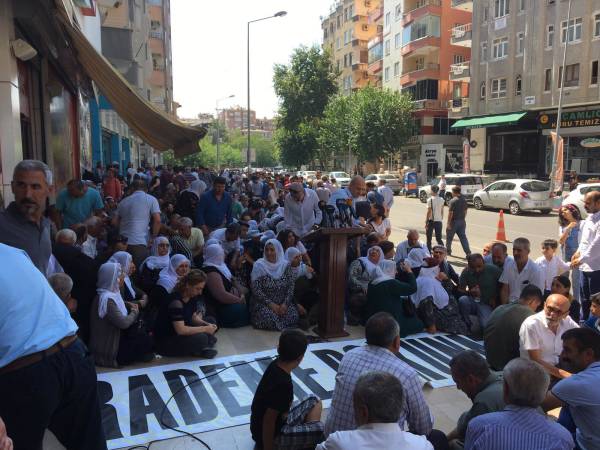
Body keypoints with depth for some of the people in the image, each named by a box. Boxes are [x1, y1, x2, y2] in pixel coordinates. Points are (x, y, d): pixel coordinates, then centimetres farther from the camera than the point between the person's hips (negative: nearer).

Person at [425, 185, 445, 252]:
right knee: (439, 238, 10)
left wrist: (426, 222, -9)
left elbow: (429, 212, -13)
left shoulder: (430, 200, -12)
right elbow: (442, 211, 8)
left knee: (429, 238, 9)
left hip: (431, 221, -4)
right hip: (439, 221, 4)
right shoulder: (441, 200, 3)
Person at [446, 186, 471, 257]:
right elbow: (465, 211, 12)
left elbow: (450, 213, -18)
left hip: (454, 221, -6)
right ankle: (468, 252, 1)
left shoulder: (453, 201, -16)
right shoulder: (464, 200, 5)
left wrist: (448, 223, -15)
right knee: (463, 237, 8)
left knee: (449, 237, 10)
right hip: (462, 221, 6)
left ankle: (448, 251, 21)